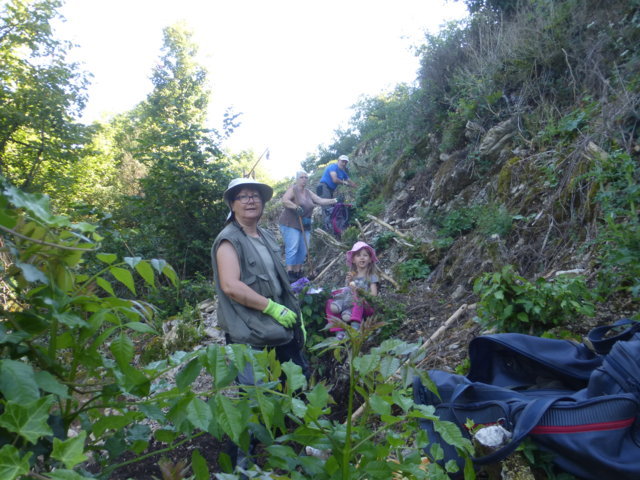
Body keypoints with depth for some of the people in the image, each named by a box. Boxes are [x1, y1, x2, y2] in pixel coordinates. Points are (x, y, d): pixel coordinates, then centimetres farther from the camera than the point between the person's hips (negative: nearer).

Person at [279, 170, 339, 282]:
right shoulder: (292, 189, -7)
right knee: (292, 248, -12)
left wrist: (333, 201, 0)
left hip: (305, 226, 7)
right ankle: (289, 273, -10)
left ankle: (298, 273, 11)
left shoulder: (308, 192, 14)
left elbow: (320, 200, 11)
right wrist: (295, 207, -35)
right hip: (290, 224, -7)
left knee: (303, 250, 4)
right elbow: (284, 200, -22)